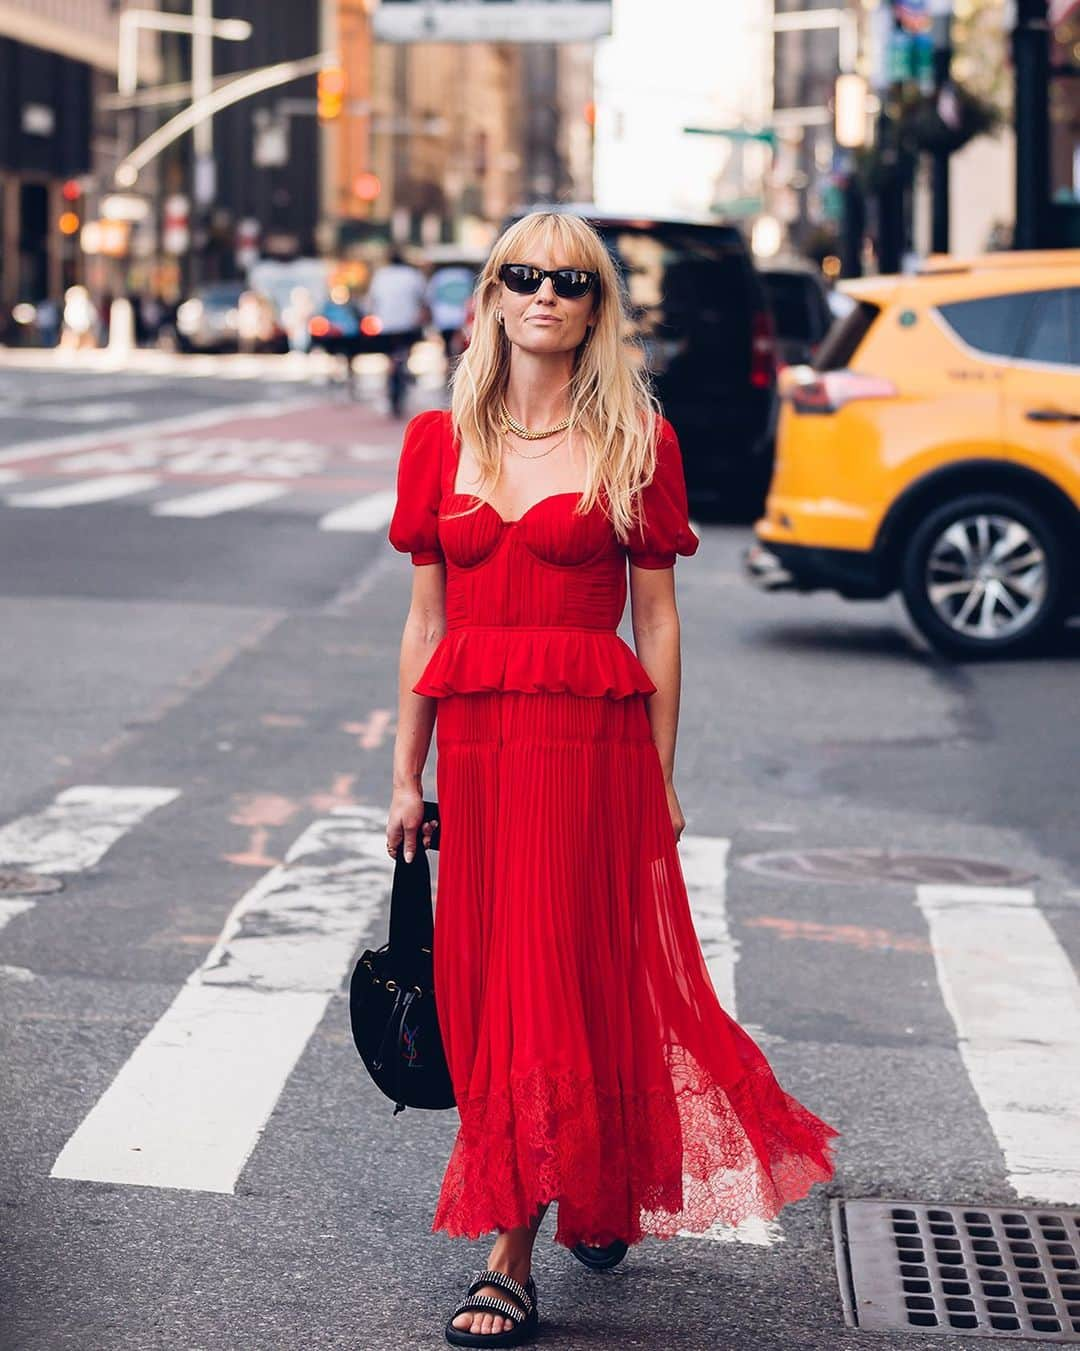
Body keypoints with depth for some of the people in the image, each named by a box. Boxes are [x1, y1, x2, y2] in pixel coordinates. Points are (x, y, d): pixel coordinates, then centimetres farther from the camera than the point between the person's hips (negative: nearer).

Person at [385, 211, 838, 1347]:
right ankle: (595, 1200, 29)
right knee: (483, 983, 8)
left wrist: (659, 780, -1)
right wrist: (405, 778, 9)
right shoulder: (441, 442, 10)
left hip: (589, 739, -4)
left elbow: (656, 623, 2)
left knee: (553, 980, -6)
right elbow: (426, 622, 12)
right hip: (475, 739, 4)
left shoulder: (635, 443, 1)